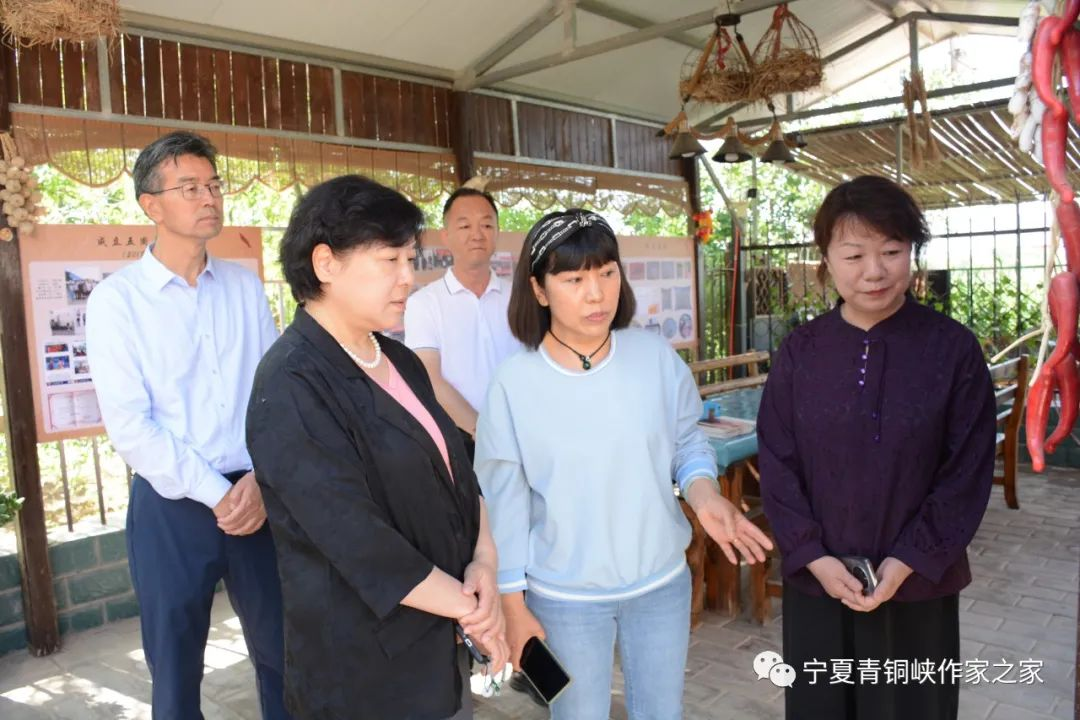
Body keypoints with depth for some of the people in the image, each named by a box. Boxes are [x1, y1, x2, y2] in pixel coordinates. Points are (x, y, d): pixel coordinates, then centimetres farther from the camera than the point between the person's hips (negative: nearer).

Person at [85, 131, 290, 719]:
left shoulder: (245, 287, 6)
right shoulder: (117, 299, -5)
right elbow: (129, 425, -10)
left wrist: (261, 478, -11)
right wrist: (215, 495, -13)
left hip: (256, 498, 3)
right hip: (171, 506, -2)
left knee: (281, 651, 14)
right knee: (175, 667, 13)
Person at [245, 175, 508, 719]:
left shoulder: (399, 362, 6)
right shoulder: (292, 389, -21)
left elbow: (455, 468, 6)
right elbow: (358, 541, -24)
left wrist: (483, 561, -10)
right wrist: (470, 606, -15)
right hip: (364, 665, -7)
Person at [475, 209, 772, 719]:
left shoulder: (656, 356, -9)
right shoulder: (514, 384, -14)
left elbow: (688, 442, 4)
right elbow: (503, 501, -8)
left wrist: (703, 493, -18)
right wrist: (513, 605, -4)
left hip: (662, 582, 2)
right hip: (564, 598, -2)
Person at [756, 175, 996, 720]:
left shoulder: (954, 348, -8)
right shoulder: (799, 351, -4)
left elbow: (969, 471, -6)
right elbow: (776, 463, -3)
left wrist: (909, 561, -12)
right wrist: (813, 556, -11)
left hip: (918, 583, -1)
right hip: (817, 580, 1)